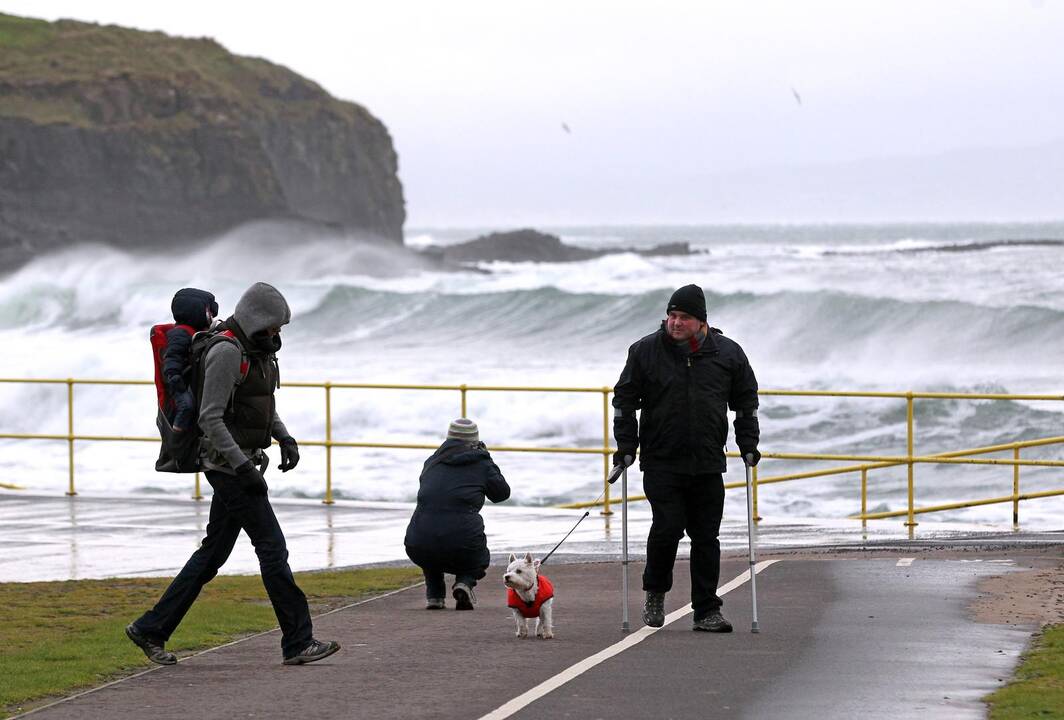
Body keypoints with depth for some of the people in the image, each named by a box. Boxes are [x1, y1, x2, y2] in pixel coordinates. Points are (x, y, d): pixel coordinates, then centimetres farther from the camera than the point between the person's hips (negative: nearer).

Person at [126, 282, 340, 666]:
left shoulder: (257, 348, 12)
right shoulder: (226, 353, -19)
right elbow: (210, 419, -22)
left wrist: (286, 439, 9)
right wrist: (244, 467, -25)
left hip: (242, 463, 10)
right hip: (228, 464, -10)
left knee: (214, 551, 12)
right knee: (272, 546, -7)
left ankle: (150, 629, 16)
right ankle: (299, 643, -3)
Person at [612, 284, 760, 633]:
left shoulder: (727, 353, 4)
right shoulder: (645, 351, -1)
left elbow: (746, 400, 15)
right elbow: (624, 400, 5)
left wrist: (748, 444, 8)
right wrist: (626, 446, -1)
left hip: (708, 465, 2)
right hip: (661, 463, -2)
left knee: (706, 537, 3)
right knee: (667, 528, -12)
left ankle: (707, 611, 8)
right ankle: (655, 591, 14)